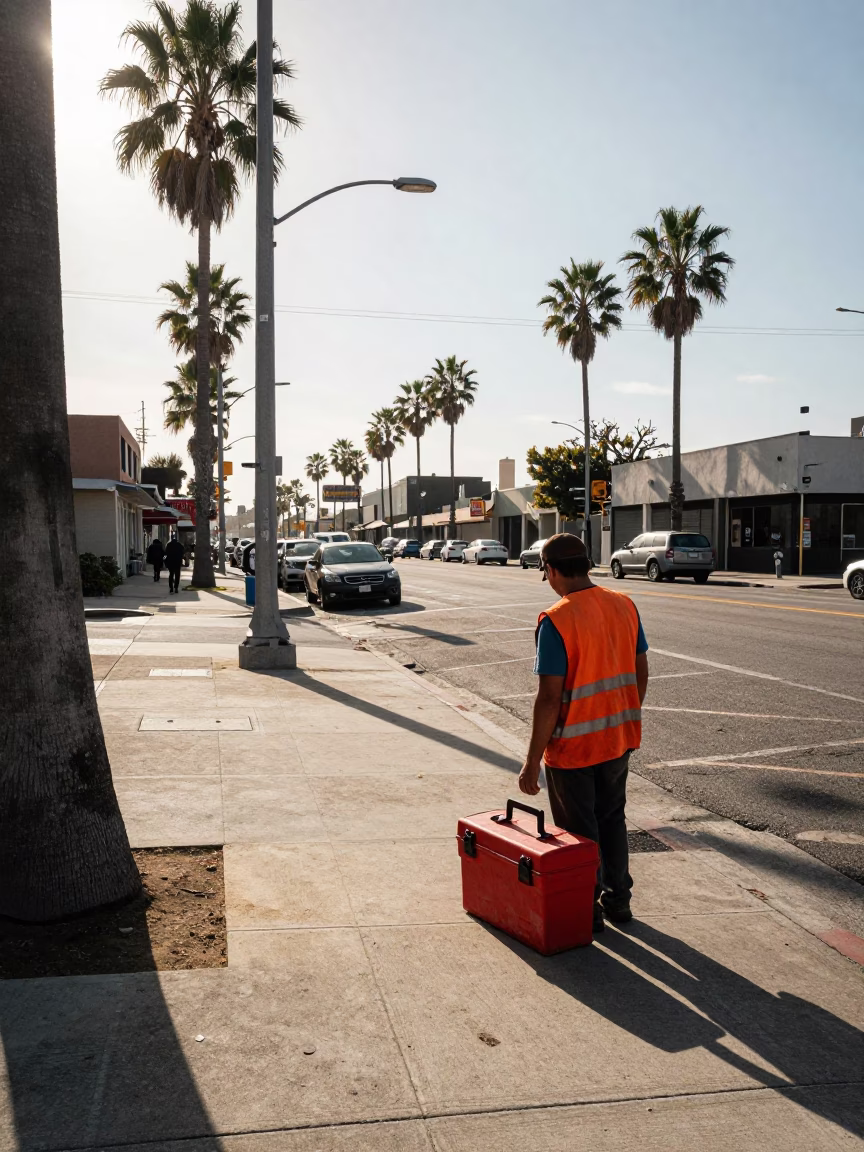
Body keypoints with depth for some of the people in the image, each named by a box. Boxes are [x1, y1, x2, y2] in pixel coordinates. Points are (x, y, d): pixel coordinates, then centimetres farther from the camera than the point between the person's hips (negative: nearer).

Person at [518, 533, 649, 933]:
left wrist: (533, 760, -15)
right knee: (612, 820, 23)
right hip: (619, 738, 7)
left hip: (573, 746, -6)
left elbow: (549, 697, -22)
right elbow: (641, 671, 8)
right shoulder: (625, 606, -1)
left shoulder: (556, 620, -21)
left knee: (579, 833, 11)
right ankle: (617, 900, 35)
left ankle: (586, 912, 24)